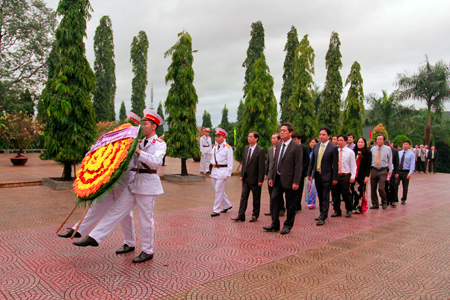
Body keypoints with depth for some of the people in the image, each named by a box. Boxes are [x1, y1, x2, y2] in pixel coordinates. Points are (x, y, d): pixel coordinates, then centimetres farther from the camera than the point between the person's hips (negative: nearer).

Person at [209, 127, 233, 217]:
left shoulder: (228, 148, -10)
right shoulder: (215, 146, 12)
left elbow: (230, 162, -12)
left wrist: (228, 174, -17)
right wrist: (211, 165, 12)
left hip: (222, 171, -8)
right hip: (214, 171, 8)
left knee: (219, 191, -4)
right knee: (218, 190, 16)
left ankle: (216, 210, 5)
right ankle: (227, 205, 33)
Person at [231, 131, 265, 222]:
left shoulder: (260, 151, -13)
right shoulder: (246, 148, 8)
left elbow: (261, 166, -14)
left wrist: (260, 180, -15)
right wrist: (242, 174, 9)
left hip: (255, 179, -6)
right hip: (246, 178, 6)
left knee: (256, 198, 9)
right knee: (243, 197, 6)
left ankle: (255, 215, 23)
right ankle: (241, 215, 11)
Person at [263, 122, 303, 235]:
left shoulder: (297, 147, -10)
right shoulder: (279, 146, 11)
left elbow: (298, 166, -13)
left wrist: (296, 182, -17)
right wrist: (271, 177, 8)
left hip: (289, 180, -6)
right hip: (278, 179, 7)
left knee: (290, 204, 6)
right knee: (274, 200, 6)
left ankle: (288, 226, 21)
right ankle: (275, 224, 17)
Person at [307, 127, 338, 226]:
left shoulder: (333, 147, -7)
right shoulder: (316, 146, 8)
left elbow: (335, 164, -8)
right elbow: (312, 161, 12)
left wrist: (335, 178, -10)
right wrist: (309, 173, 10)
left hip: (327, 176, -5)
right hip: (317, 175, 5)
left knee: (325, 197, -2)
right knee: (320, 197, 14)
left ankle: (323, 217, 2)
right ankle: (323, 214, 27)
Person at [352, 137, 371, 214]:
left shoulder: (368, 153, 1)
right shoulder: (353, 152, 11)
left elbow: (368, 166, -3)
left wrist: (367, 176, -11)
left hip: (362, 176, -3)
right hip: (354, 175, 4)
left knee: (360, 191, -2)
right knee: (353, 191, 4)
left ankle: (358, 208, 4)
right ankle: (353, 207, 12)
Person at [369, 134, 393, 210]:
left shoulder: (388, 149, 4)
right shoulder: (372, 149, 9)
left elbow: (390, 160, 7)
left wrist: (390, 170, 4)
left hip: (383, 170, -3)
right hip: (374, 170, 3)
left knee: (381, 188, -11)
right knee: (373, 188, 5)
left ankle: (384, 202, 15)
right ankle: (375, 204, 19)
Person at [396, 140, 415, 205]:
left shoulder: (411, 154, -1)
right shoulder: (399, 153, 9)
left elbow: (412, 164, -8)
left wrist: (410, 173, -20)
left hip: (406, 172, -2)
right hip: (398, 171, 2)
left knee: (405, 187, 8)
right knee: (395, 184, -14)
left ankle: (403, 200, 22)